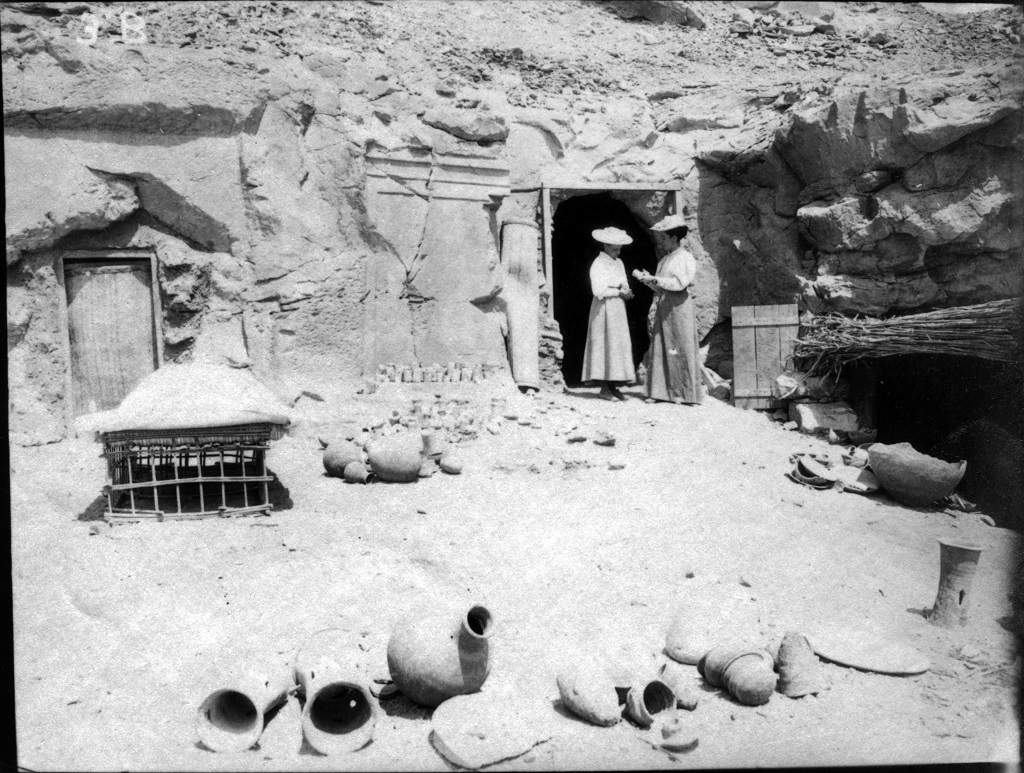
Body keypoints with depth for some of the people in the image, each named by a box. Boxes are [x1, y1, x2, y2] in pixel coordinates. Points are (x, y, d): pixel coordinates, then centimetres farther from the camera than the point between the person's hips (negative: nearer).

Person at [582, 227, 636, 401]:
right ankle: (604, 389, -5)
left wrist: (626, 292, -9)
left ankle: (613, 387, 7)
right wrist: (619, 291, -11)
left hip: (618, 309, 8)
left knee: (619, 346, 4)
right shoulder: (598, 264, -8)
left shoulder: (619, 263, 15)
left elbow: (625, 287, 13)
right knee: (605, 346, -7)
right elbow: (599, 290, -18)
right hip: (604, 309, -8)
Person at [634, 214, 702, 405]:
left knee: (682, 349, -4)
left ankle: (685, 393, 1)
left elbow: (679, 283, -16)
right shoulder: (665, 259, 17)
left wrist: (654, 279, -16)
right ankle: (659, 391, 6)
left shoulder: (686, 258, -4)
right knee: (660, 349, 3)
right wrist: (645, 278, 2)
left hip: (679, 307, -7)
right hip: (663, 307, 7)